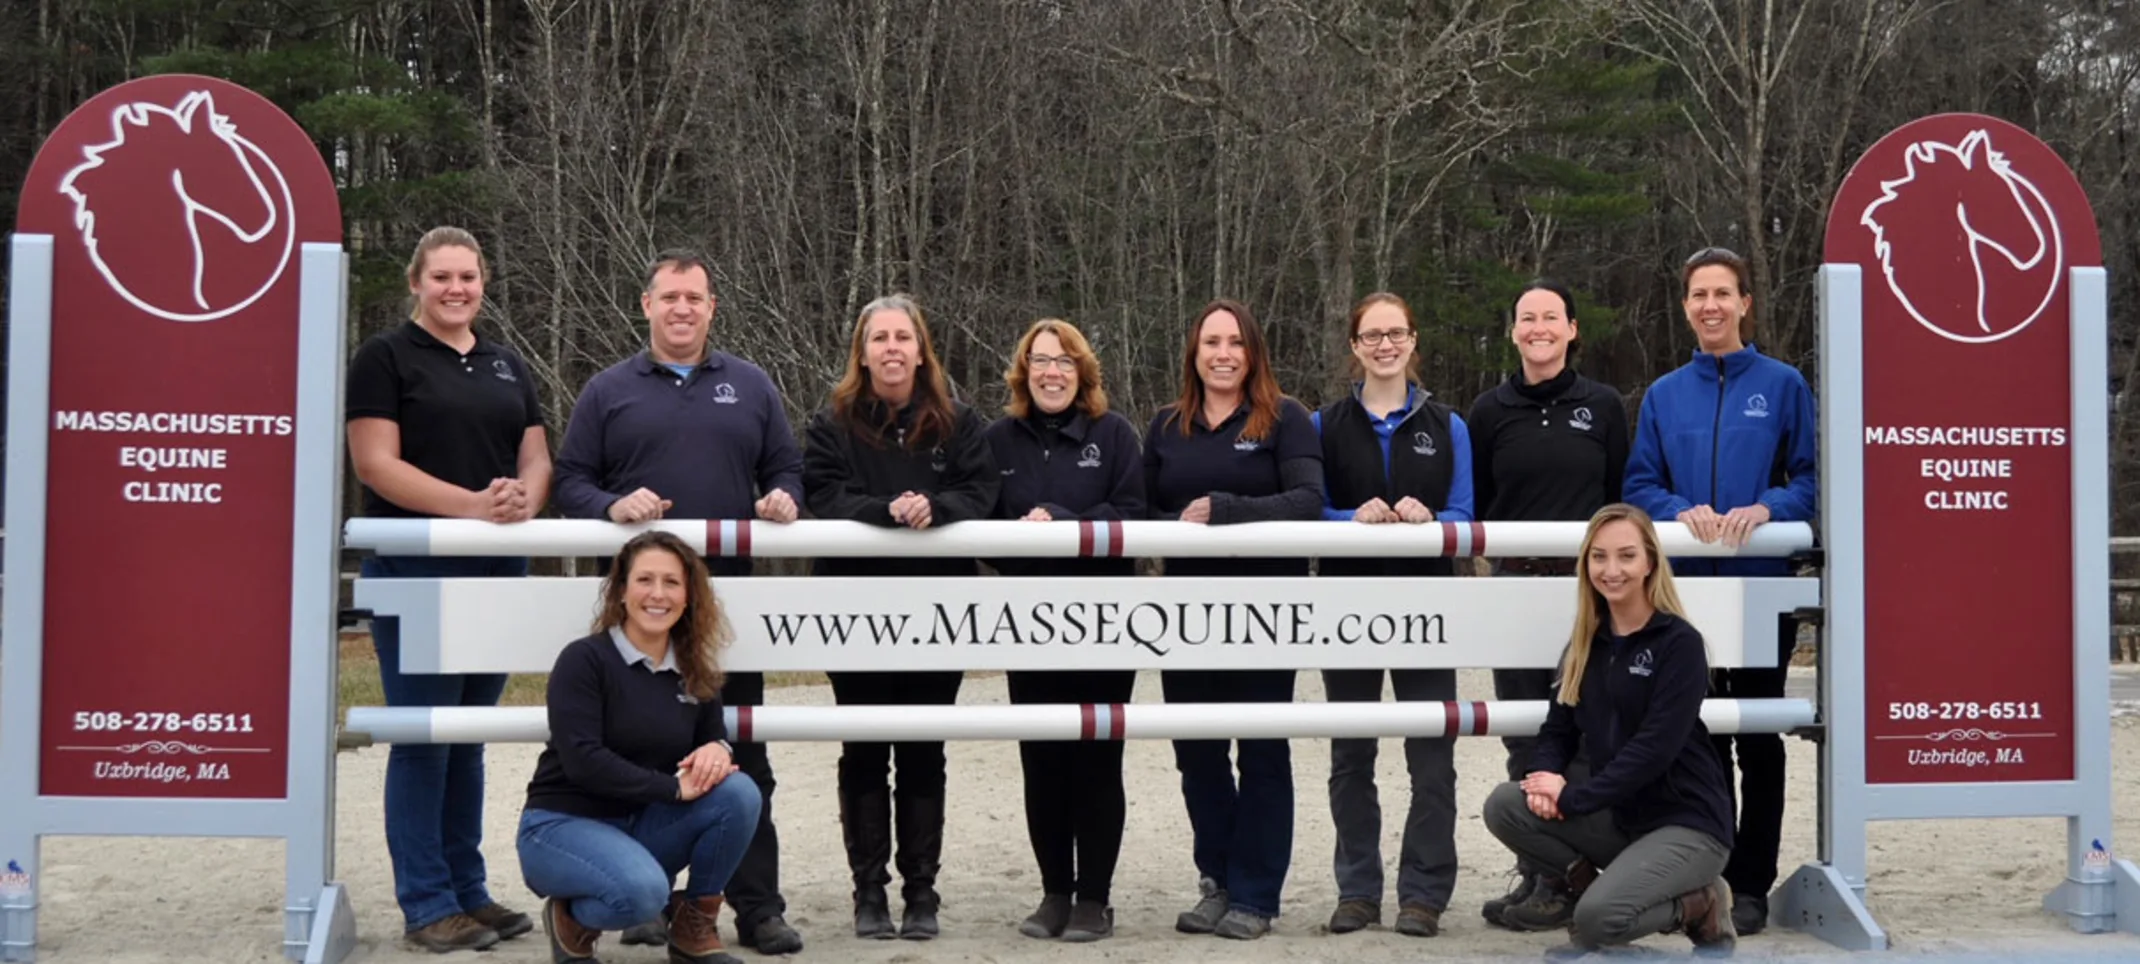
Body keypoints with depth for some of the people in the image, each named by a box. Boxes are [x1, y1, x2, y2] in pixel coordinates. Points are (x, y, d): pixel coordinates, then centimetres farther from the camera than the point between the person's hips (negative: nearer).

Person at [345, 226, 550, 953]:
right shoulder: (385, 357, -2)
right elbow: (376, 462, -11)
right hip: (416, 571, -6)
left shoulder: (508, 367, 16)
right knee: (423, 737, -3)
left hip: (497, 572, 6)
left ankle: (469, 891, 20)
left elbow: (536, 459, 12)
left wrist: (524, 499, -12)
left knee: (470, 736, 12)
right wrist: (472, 504, -22)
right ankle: (427, 906, 4)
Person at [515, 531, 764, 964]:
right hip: (563, 824, -6)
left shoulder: (694, 673, 5)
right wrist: (673, 787, -25)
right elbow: (582, 761, -22)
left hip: (642, 827, 6)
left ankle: (694, 926, -2)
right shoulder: (584, 659, -12)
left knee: (738, 793, -20)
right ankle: (572, 918, -1)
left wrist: (718, 750, -20)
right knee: (642, 891, -36)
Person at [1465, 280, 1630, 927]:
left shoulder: (1603, 406, 5)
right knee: (1524, 738, 4)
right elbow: (1473, 503, 12)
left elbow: (1623, 498, 8)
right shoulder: (1491, 410, 8)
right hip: (1514, 586, 2)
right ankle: (1533, 874, 12)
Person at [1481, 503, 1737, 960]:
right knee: (1506, 805, -15)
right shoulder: (1585, 644, 7)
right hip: (1617, 815, 6)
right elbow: (1558, 728, 7)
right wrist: (1547, 776, -16)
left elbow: (1655, 747, -21)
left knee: (1600, 918, -28)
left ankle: (1699, 906, 0)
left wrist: (1571, 797, -22)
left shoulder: (1679, 643, -13)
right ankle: (1574, 888, 5)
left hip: (1686, 823, -6)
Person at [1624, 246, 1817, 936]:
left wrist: (1765, 509, -19)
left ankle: (1751, 885, 10)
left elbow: (1810, 480, -1)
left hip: (1761, 584, -2)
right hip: (1687, 586, 2)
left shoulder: (1783, 385, 1)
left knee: (1757, 736, 3)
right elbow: (1640, 486, 6)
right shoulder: (1665, 395, 8)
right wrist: (1681, 511, -14)